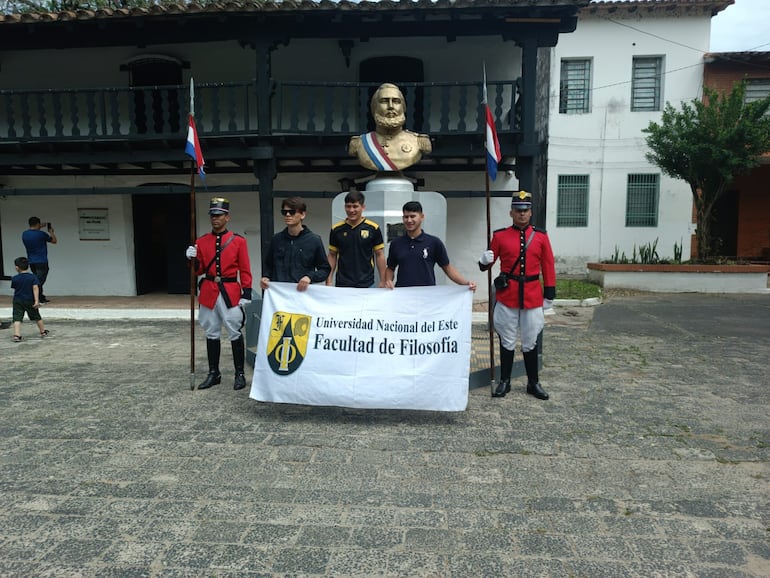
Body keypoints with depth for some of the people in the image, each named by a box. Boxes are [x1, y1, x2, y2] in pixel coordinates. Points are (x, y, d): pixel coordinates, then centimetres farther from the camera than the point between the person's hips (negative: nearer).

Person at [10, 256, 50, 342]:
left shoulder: (14, 278, -4)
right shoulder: (33, 277, -7)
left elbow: (14, 288, 10)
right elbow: (35, 288, -14)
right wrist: (36, 301, -16)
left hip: (18, 301, 0)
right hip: (30, 301, 0)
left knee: (17, 318, -3)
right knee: (37, 317, 15)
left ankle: (17, 335, -17)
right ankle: (43, 331, 30)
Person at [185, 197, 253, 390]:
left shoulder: (239, 241, -2)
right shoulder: (201, 242, 7)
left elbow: (245, 271, -3)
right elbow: (199, 270, 10)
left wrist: (246, 294, -9)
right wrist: (193, 259, -10)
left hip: (231, 293, -3)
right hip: (208, 293, 4)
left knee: (235, 334, 2)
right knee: (211, 334, 11)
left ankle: (240, 374, 12)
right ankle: (213, 373, 21)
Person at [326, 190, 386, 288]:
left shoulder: (373, 228, -2)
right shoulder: (336, 229, 3)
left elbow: (379, 255, 2)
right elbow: (332, 255, 8)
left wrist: (382, 281, -2)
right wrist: (329, 280, 0)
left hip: (367, 284, -1)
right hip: (342, 284, 1)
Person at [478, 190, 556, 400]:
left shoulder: (541, 236, 3)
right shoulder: (500, 236, 0)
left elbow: (548, 267, 5)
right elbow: (489, 260, 6)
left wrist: (549, 294, 2)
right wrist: (485, 261, -18)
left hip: (532, 297, 1)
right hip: (507, 296, -1)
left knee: (530, 342, 11)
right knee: (507, 341, 8)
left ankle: (533, 383, 24)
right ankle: (504, 381, 21)